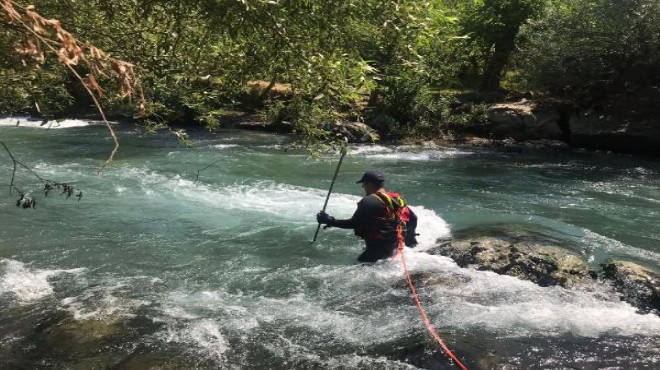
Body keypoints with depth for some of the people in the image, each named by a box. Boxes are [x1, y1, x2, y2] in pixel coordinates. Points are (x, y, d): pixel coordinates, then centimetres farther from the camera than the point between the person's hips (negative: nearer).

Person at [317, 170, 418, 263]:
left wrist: (330, 221, -8)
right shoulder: (396, 199, 8)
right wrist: (410, 237, 29)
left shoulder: (369, 201, -16)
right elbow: (413, 218, 14)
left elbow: (353, 224, -17)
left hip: (378, 247, -9)